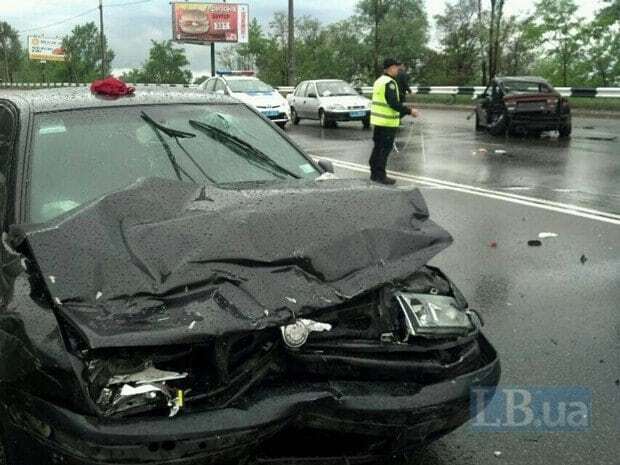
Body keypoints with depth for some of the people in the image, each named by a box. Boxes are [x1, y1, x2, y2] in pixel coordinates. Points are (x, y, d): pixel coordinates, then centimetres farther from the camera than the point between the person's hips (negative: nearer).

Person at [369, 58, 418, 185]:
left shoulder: (379, 81, 16)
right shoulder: (389, 83, -15)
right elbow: (394, 103, -23)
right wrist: (409, 111, -15)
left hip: (378, 121, 10)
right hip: (387, 122, -10)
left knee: (378, 148, 15)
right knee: (384, 149, -5)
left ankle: (375, 173, 22)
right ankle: (380, 175, -3)